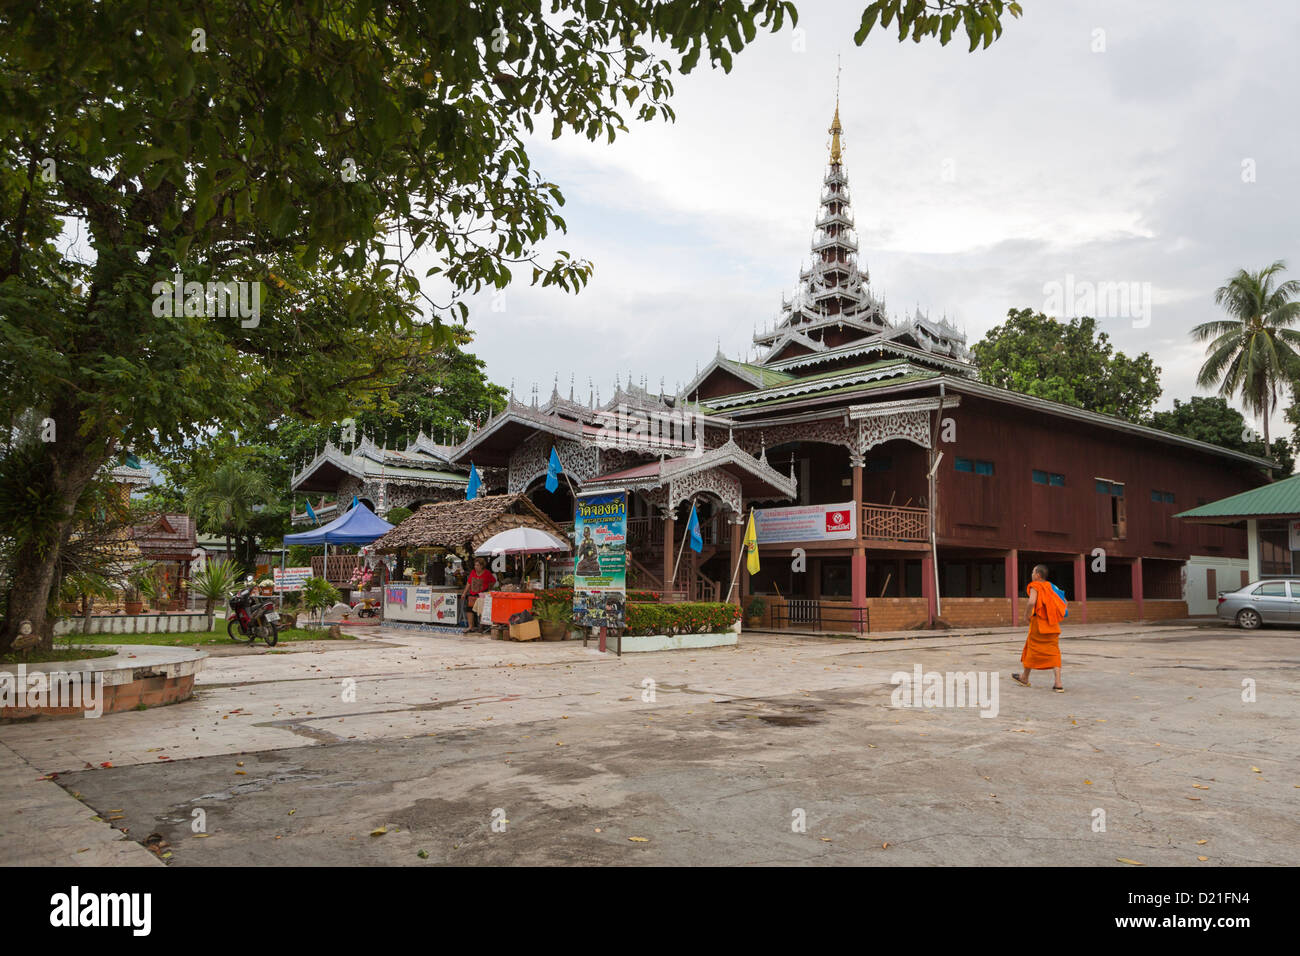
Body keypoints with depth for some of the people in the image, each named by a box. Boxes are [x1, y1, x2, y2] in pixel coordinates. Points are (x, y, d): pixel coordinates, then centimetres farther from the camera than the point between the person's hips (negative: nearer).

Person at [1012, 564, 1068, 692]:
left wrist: (1027, 614, -9)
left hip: (1038, 622, -5)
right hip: (1052, 624, 5)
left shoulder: (1035, 587, -9)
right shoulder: (1050, 587, 11)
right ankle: (1058, 683, -8)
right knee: (1053, 651, 3)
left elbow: (1032, 601, -25)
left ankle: (1025, 678, 25)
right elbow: (1061, 604, 17)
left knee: (1032, 648, 9)